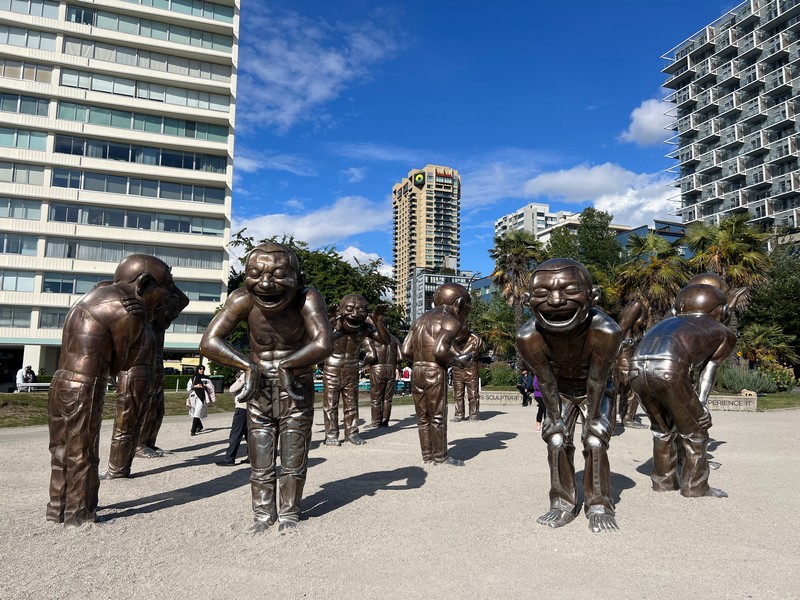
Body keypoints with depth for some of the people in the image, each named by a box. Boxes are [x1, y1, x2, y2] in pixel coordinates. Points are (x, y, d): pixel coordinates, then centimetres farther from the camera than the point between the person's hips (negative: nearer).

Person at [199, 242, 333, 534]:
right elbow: (209, 342, -19)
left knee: (294, 456, 8)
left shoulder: (308, 299, -24)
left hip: (297, 389, -2)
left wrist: (286, 365, -27)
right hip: (259, 390, 2)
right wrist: (248, 366, -23)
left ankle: (289, 512, 27)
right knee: (260, 457, 10)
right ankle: (263, 512, 28)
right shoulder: (243, 299, -17)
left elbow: (323, 345, -37)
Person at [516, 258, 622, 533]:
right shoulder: (528, 337, -36)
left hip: (597, 391, -1)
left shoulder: (606, 331, -40)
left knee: (595, 442, -7)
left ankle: (599, 505, 11)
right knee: (556, 441, -1)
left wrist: (593, 419, -15)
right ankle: (563, 503, 16)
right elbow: (546, 383, -19)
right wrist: (555, 419, -10)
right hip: (561, 391, 1)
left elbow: (596, 380, -26)